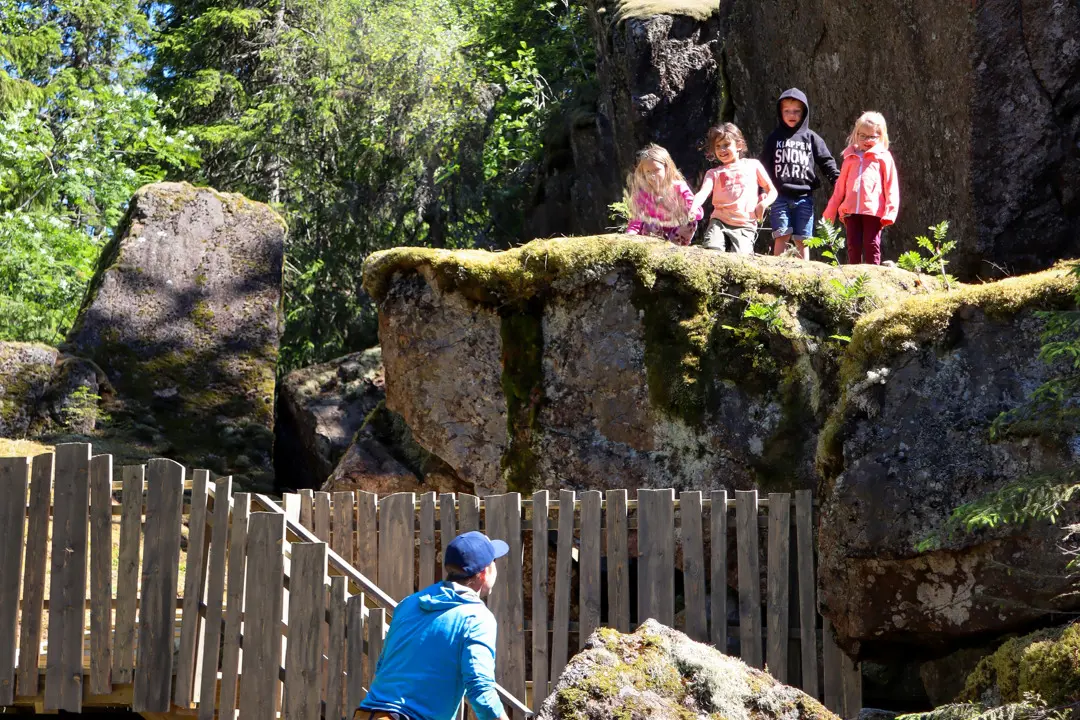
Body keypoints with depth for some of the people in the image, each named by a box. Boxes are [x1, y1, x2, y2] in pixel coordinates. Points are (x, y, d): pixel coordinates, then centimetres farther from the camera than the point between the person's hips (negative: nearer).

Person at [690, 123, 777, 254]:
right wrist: (693, 208, -26)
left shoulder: (753, 165, 14)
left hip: (745, 225, -1)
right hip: (719, 221, 1)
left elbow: (772, 191, 16)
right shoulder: (714, 173, 16)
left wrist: (764, 204, -7)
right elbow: (703, 192, -3)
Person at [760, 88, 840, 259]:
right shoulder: (774, 138, 9)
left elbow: (826, 162, 6)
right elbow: (765, 166, 7)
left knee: (802, 239, 2)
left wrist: (838, 181, -9)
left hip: (804, 196, 1)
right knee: (782, 236, -6)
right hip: (780, 196, 0)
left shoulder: (811, 138, 9)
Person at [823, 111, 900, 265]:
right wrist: (830, 212, 17)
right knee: (853, 247, 5)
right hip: (851, 211, 4)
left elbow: (891, 186, 1)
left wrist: (890, 212, -9)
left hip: (873, 210, -4)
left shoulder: (883, 157, 7)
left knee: (872, 247, -3)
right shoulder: (850, 157, 17)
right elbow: (840, 187, 20)